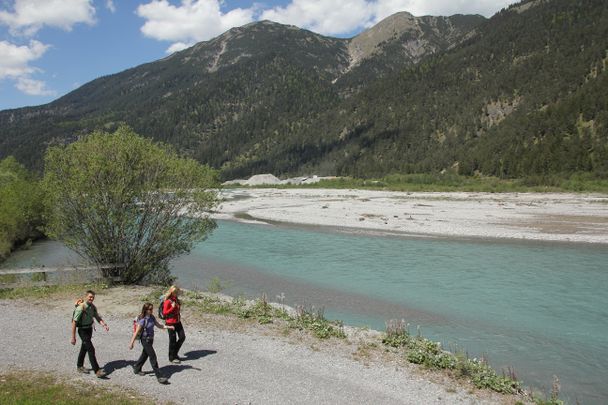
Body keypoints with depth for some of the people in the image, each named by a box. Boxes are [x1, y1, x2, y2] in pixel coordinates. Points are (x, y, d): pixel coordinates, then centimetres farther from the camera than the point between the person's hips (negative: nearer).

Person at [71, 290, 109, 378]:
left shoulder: (93, 307, -1)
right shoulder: (81, 308, -24)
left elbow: (98, 317, 0)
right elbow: (74, 322, -21)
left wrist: (104, 325, -20)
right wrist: (73, 337, -20)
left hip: (90, 329, 8)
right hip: (83, 331, -8)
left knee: (84, 348, 21)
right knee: (91, 349, -12)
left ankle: (79, 366, 40)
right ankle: (97, 371, -10)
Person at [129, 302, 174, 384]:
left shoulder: (152, 317, 2)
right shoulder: (142, 320, -20)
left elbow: (159, 325, 9)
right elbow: (136, 332, -16)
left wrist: (168, 327, -3)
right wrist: (131, 343, -13)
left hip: (150, 339, 8)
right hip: (145, 340, -8)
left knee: (145, 354, 23)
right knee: (153, 356, -10)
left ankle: (137, 369, 45)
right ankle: (159, 376, -8)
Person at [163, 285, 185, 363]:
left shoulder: (176, 299, 8)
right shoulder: (167, 301, -15)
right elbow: (164, 312, -16)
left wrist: (179, 304, 5)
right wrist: (172, 307, -24)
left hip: (177, 321, 8)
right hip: (170, 322, -8)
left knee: (182, 337, 7)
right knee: (173, 339, 2)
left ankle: (174, 353, 25)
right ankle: (172, 357, 17)